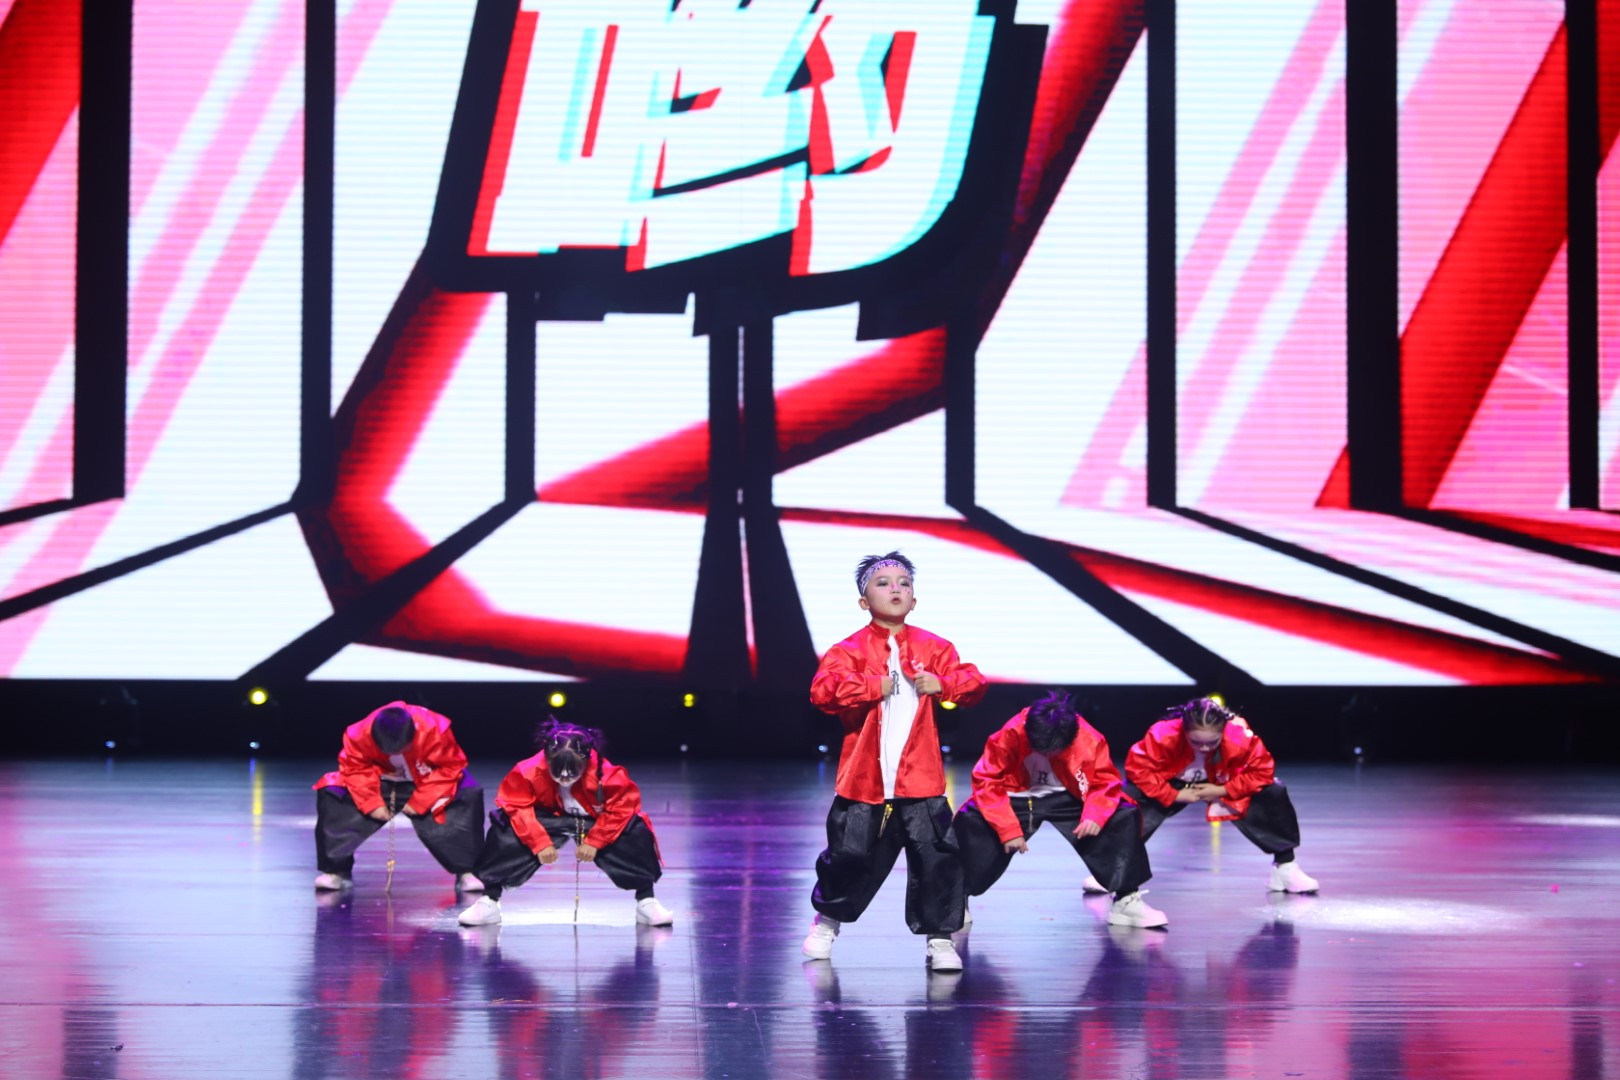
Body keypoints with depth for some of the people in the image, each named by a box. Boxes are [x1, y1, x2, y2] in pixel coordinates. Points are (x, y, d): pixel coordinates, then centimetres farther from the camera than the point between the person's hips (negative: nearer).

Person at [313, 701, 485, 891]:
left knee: (468, 794, -29)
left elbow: (450, 767, -24)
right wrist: (371, 803, -25)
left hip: (424, 786, -1)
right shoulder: (360, 735, -28)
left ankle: (466, 872, -16)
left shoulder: (434, 730, -32)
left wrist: (420, 802, -26)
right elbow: (355, 768, -15)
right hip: (380, 787, 1)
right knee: (331, 793, -22)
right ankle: (337, 870, -8)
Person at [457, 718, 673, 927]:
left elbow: (622, 807, -24)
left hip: (595, 824, 0)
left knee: (637, 830, -26)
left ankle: (646, 902, -7)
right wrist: (539, 842, -30)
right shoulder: (529, 771, -29)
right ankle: (488, 903, -10)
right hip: (548, 821, 1)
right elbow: (515, 806, -23)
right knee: (505, 831, -25)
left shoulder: (606, 774, -31)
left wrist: (594, 841, -28)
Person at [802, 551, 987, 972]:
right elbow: (823, 690, -17)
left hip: (920, 780, 1)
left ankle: (940, 937, 8)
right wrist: (875, 687, -21)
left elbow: (973, 683, 2)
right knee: (850, 855, 7)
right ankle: (828, 920, 33)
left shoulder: (933, 648, 7)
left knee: (937, 857, -4)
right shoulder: (850, 649, -2)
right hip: (864, 778, -1)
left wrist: (943, 684, -16)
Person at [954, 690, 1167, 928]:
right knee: (968, 820, -29)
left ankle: (1127, 899, -5)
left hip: (1068, 799, 2)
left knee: (1125, 816, -19)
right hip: (1018, 799, -2)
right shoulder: (1010, 735, -28)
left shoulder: (1090, 739, -22)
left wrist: (1095, 815, -32)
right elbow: (987, 781, -23)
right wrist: (1009, 828, -29)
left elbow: (1106, 782, -12)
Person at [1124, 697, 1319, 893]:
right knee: (1131, 799, -28)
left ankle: (1285, 866, 3)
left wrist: (1222, 791, -29)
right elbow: (1137, 768, -28)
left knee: (1273, 795, -16)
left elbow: (1262, 772, -22)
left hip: (1222, 788, 1)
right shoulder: (1163, 736, -37)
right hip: (1173, 790, -1)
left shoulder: (1240, 738, -33)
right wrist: (1176, 796, -30)